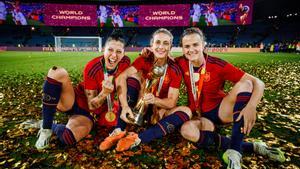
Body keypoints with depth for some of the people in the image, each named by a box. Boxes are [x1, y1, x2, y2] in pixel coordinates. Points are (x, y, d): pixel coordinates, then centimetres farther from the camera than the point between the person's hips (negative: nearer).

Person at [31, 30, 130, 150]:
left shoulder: (125, 63, -12)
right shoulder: (92, 68, -20)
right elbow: (91, 105, -19)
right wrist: (104, 93, -36)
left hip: (90, 113, 1)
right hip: (75, 101, -1)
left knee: (68, 138, -33)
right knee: (57, 73, -32)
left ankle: (53, 127, 4)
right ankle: (45, 127, -19)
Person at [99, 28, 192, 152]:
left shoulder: (174, 70, -13)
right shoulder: (144, 59, -12)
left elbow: (171, 102, -16)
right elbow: (121, 78, -26)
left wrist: (154, 100, -38)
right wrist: (125, 106, -39)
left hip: (161, 110, 0)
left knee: (186, 112, -26)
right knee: (132, 76, -22)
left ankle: (138, 138, -36)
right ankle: (119, 131, -29)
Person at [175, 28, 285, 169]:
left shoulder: (218, 65, -17)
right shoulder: (181, 63, -9)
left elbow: (258, 83, -18)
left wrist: (251, 106, -39)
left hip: (221, 110, -1)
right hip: (199, 115, 2)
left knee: (245, 84, -28)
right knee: (187, 130, -35)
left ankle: (234, 151, -30)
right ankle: (251, 147, -19)